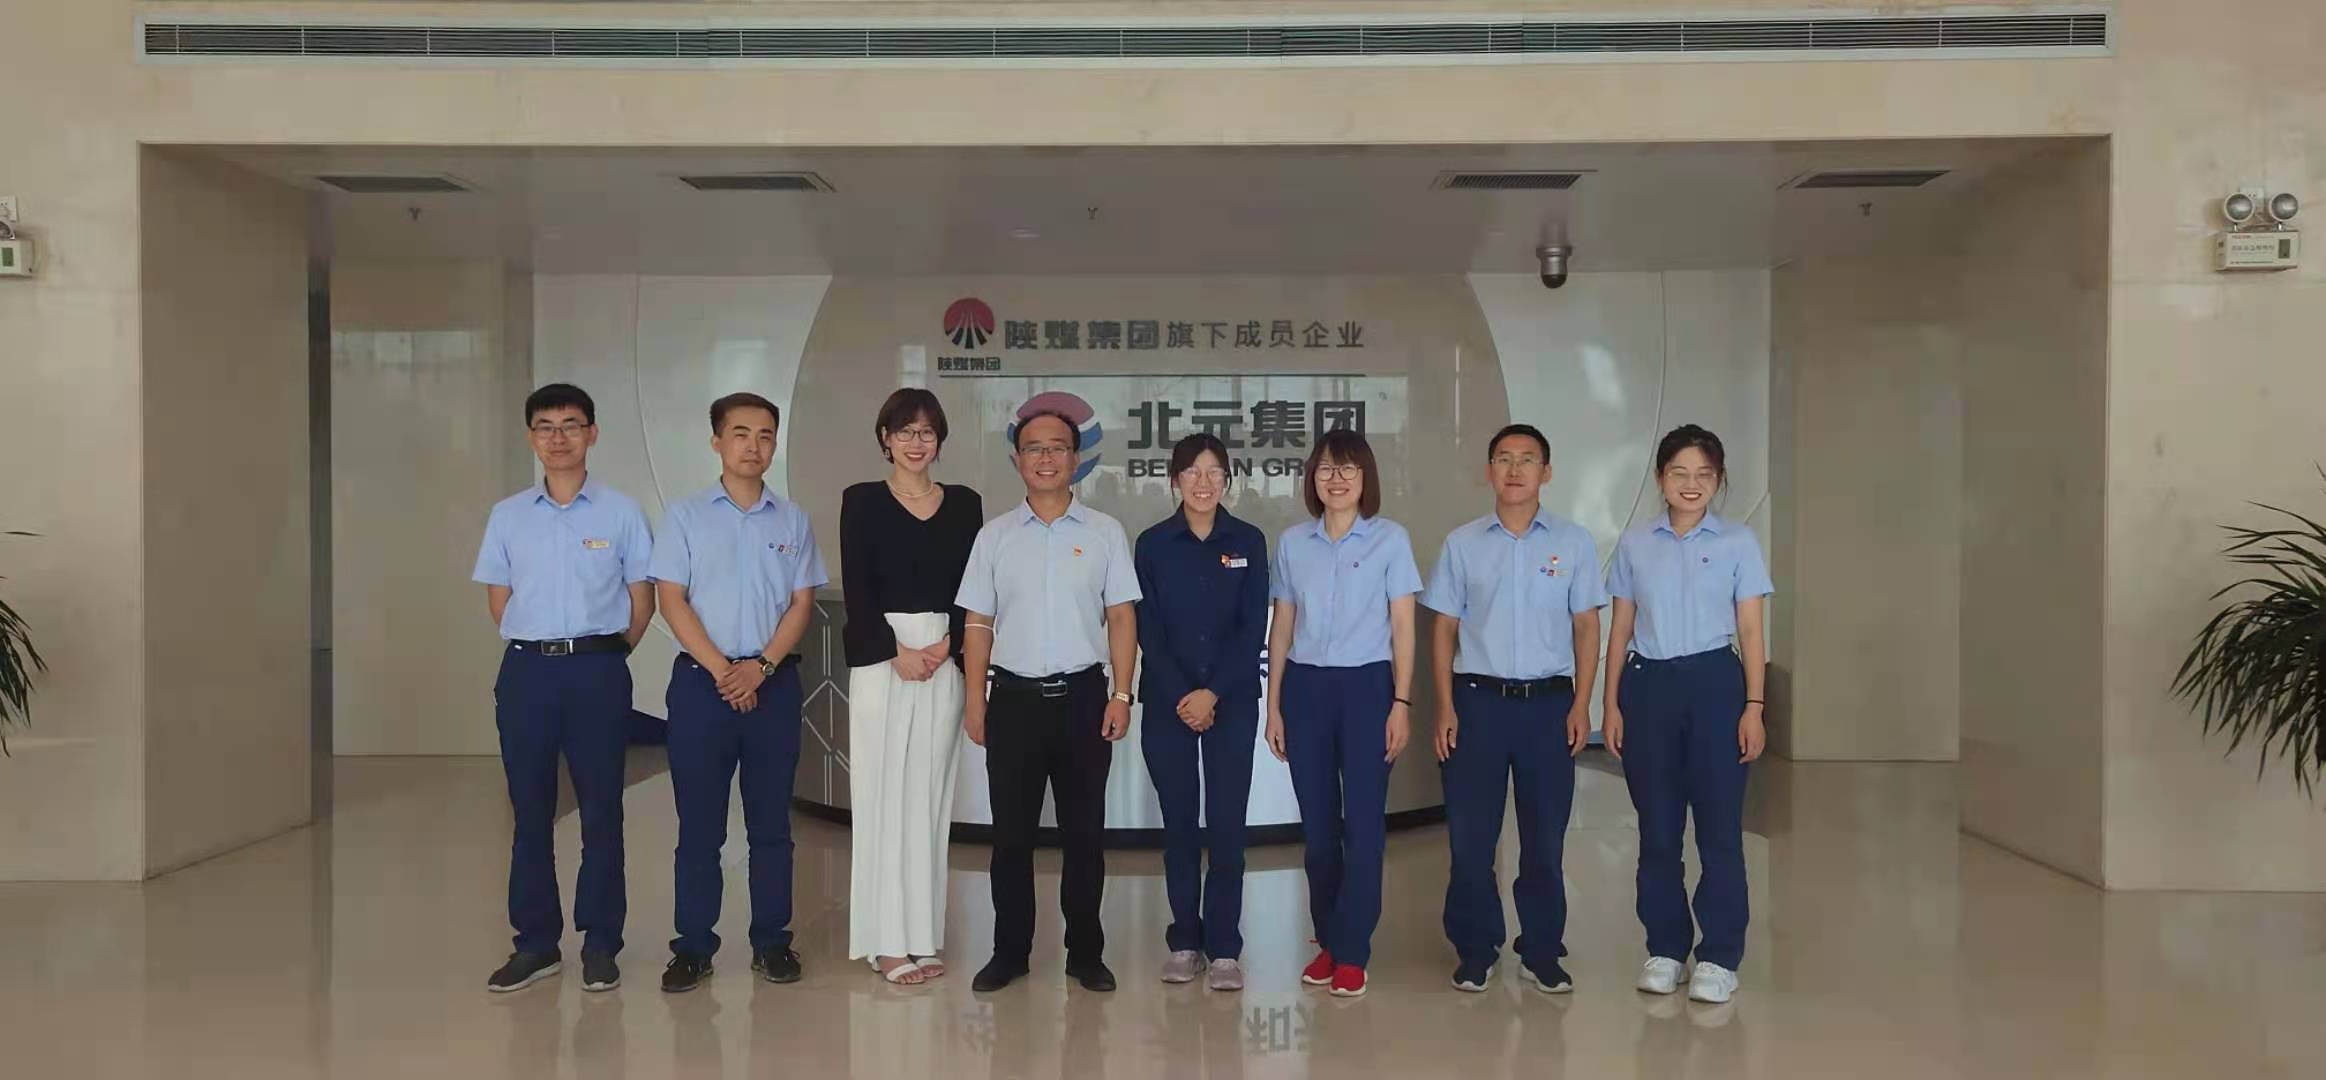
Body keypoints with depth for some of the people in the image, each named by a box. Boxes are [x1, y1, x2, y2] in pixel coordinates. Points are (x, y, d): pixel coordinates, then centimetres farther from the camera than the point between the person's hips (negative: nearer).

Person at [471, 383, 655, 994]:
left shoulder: (620, 512, 1)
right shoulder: (509, 516, 6)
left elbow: (642, 600, 5)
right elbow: (498, 601, 12)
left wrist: (605, 654, 7)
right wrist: (539, 647, 9)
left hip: (598, 671, -2)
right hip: (527, 670, 2)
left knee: (601, 810, 2)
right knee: (530, 810, 7)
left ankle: (600, 944, 12)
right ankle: (535, 942, 17)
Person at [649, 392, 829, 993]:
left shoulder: (792, 521, 7)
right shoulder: (686, 516, 3)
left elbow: (802, 603, 3)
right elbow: (671, 600, -3)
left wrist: (761, 666, -11)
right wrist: (720, 670, -12)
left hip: (772, 681, 2)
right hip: (701, 680, -1)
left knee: (771, 822, 7)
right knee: (699, 823, 3)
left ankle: (771, 940, 16)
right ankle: (693, 946, 11)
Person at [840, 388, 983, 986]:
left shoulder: (963, 504, 11)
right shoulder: (862, 501, 3)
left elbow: (972, 588, 8)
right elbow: (856, 590, -4)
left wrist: (948, 645, -7)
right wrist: (897, 652, -12)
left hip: (945, 662, 3)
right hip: (880, 657, -3)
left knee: (929, 796, 6)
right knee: (882, 793, -2)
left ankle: (923, 936, 14)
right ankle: (886, 941, 5)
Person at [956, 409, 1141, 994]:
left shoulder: (1105, 533, 3)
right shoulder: (994, 535, 6)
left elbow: (1121, 618, 2)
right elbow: (978, 623, 6)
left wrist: (1121, 695, -5)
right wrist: (975, 699, 0)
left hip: (1082, 695, 0)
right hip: (1014, 697, 1)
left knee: (1085, 831, 6)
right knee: (1011, 832, 6)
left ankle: (1086, 952, 17)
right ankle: (1009, 951, 18)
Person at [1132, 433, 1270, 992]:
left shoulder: (1248, 541, 3)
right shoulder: (1153, 544, 3)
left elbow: (1253, 628, -2)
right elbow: (1148, 630, 0)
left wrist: (1212, 693, -10)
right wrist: (1180, 698, -9)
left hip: (1231, 701, 0)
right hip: (1168, 702, 1)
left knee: (1227, 825, -2)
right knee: (1178, 824, 5)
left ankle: (1224, 947, 6)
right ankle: (1185, 940, 16)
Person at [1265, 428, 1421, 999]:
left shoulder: (1390, 539, -1)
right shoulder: (1292, 542, 6)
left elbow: (1403, 627, 0)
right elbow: (1282, 629, 9)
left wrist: (1402, 702, -6)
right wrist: (1274, 705, 7)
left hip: (1366, 686, -2)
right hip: (1305, 688, 3)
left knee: (1363, 822, 0)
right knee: (1317, 823, 8)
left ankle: (1352, 952, 9)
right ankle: (1327, 941, 22)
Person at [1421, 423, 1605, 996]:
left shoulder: (1573, 542, 4)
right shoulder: (1462, 543, 4)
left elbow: (1586, 627, 5)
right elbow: (1443, 629, 5)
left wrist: (1581, 706, -2)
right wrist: (1445, 707, -2)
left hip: (1548, 702, 0)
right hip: (1478, 700, 0)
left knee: (1545, 836, 6)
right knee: (1470, 835, 2)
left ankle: (1542, 953, 19)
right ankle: (1475, 950, 16)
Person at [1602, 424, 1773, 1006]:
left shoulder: (1738, 543, 2)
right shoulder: (1634, 545, 6)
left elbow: (1751, 632, 1)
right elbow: (1620, 629, 8)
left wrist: (1754, 707, -5)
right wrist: (1610, 704, 4)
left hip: (1713, 682, -2)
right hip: (1647, 684, 2)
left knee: (1719, 827, 1)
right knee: (1657, 827, 8)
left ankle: (1719, 957, 11)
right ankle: (1665, 948, 20)